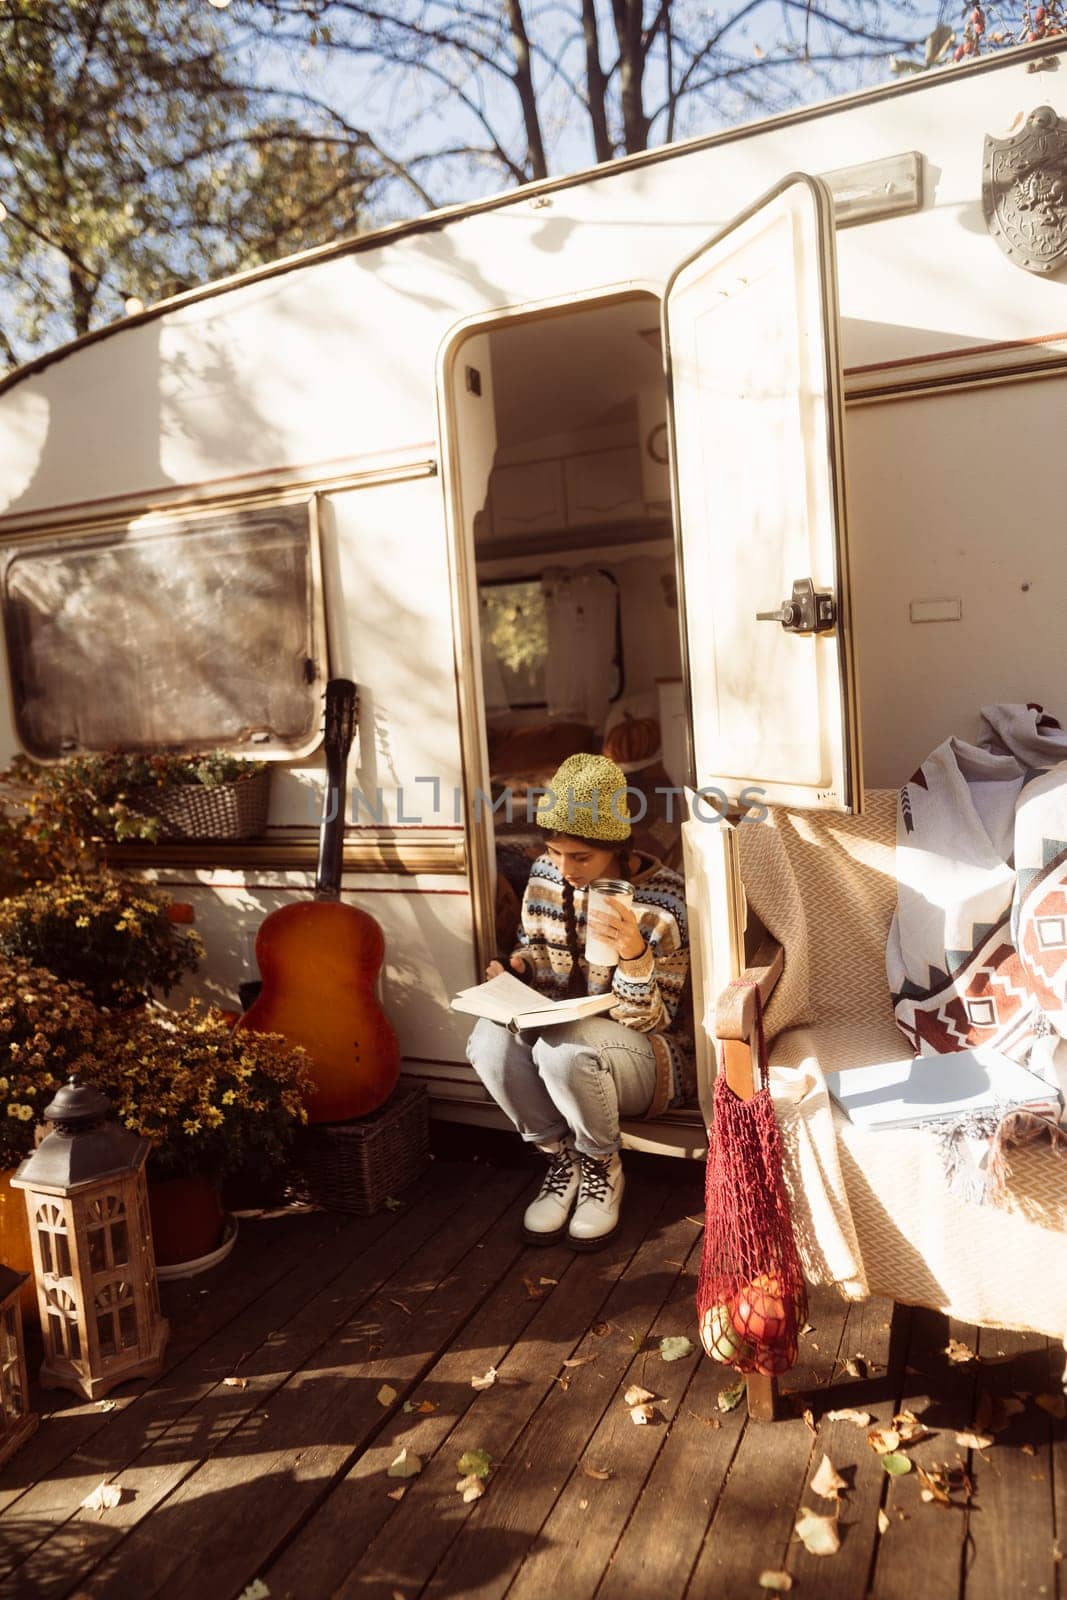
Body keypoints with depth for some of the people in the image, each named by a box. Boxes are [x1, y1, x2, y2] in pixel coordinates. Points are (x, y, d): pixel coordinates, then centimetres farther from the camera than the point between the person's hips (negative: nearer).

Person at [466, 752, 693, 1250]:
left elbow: (649, 1021, -17)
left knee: (564, 1047, -37)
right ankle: (562, 1157, -2)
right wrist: (515, 968, -12)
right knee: (490, 1038, -27)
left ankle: (603, 1167, -4)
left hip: (648, 1056, -4)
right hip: (562, 1029, 5)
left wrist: (634, 955, -37)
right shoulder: (545, 874, -4)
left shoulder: (661, 897, -19)